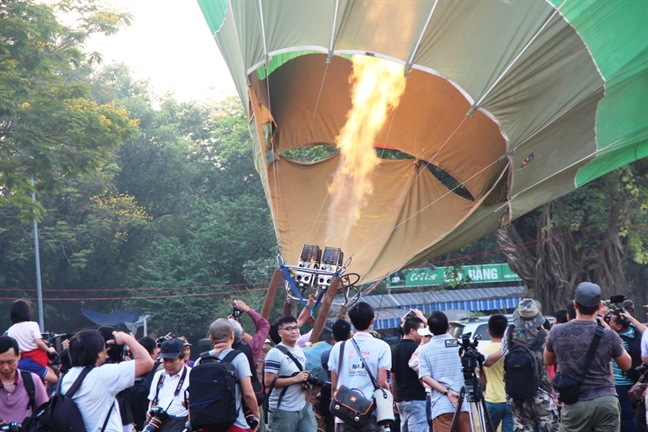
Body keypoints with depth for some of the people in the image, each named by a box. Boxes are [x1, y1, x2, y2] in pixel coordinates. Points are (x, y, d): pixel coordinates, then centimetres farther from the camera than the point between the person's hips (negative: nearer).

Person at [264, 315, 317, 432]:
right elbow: (269, 382, -21)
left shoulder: (300, 350, 12)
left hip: (303, 408, 8)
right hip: (282, 410, -8)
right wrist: (296, 379, -21)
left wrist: (307, 381, 4)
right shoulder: (275, 353, -14)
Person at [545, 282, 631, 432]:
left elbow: (548, 361, 17)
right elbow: (626, 365, 10)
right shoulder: (608, 335, -6)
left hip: (575, 404, 0)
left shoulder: (557, 332, -3)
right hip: (606, 402, 0)